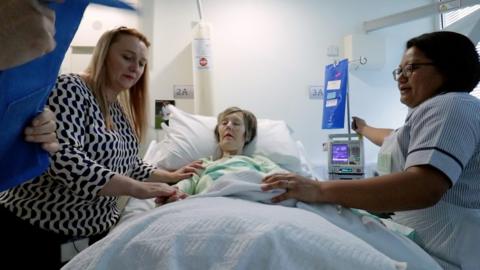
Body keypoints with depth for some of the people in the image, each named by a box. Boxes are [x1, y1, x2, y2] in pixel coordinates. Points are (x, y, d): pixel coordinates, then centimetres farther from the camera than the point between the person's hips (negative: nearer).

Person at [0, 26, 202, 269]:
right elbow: (62, 159, -28)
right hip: (37, 231, -7)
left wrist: (170, 177, 2)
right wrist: (136, 188, -30)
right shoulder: (70, 89, -15)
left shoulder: (121, 112, 9)